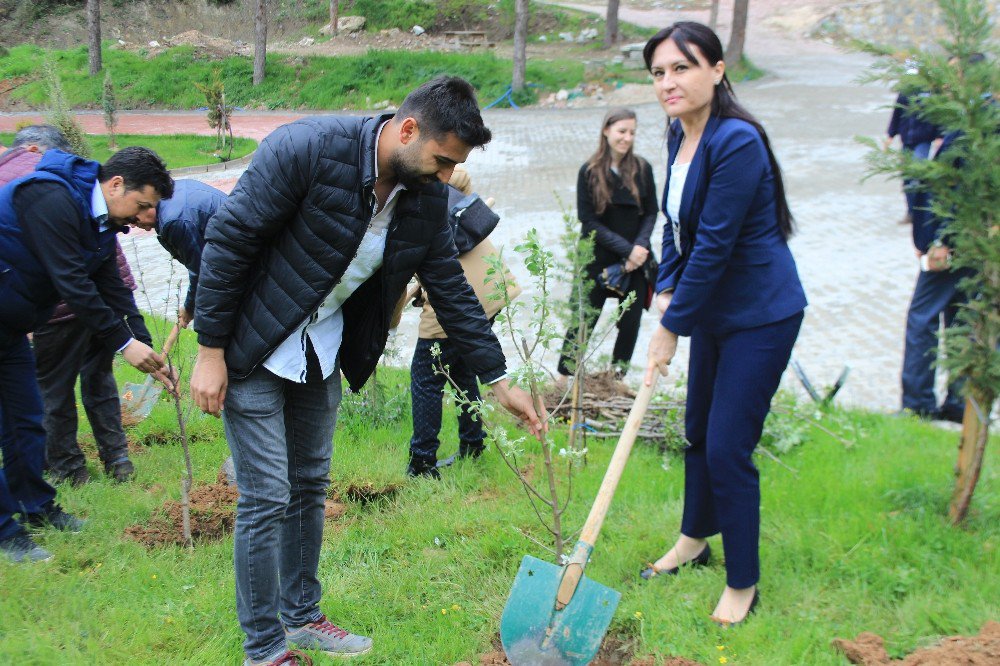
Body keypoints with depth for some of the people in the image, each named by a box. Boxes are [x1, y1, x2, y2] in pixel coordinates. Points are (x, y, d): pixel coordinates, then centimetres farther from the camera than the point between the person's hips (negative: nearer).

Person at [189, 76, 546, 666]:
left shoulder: (428, 197, -7)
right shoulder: (308, 148, -27)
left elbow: (453, 291, 3)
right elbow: (228, 240, -21)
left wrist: (500, 380, 3)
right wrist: (210, 351, -19)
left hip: (323, 351, 6)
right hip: (254, 347, -6)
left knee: (310, 486, 15)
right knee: (267, 498, -4)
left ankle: (301, 615, 33)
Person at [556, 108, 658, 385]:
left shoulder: (642, 169, 1)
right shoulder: (589, 172, -5)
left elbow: (651, 213, 5)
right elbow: (588, 220, -7)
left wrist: (640, 247, -13)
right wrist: (625, 249, -14)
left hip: (636, 260, 3)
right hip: (599, 260, -2)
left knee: (631, 321, 8)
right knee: (586, 318, 1)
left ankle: (618, 377, 24)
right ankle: (564, 375, 16)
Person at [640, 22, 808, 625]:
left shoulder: (737, 142, -25)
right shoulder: (679, 137, 3)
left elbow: (714, 245, -25)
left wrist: (673, 327, -19)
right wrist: (667, 288, 1)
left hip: (761, 315, -9)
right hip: (714, 311, 9)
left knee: (728, 448, -5)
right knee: (699, 431, 21)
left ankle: (743, 585, 12)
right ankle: (695, 539, 43)